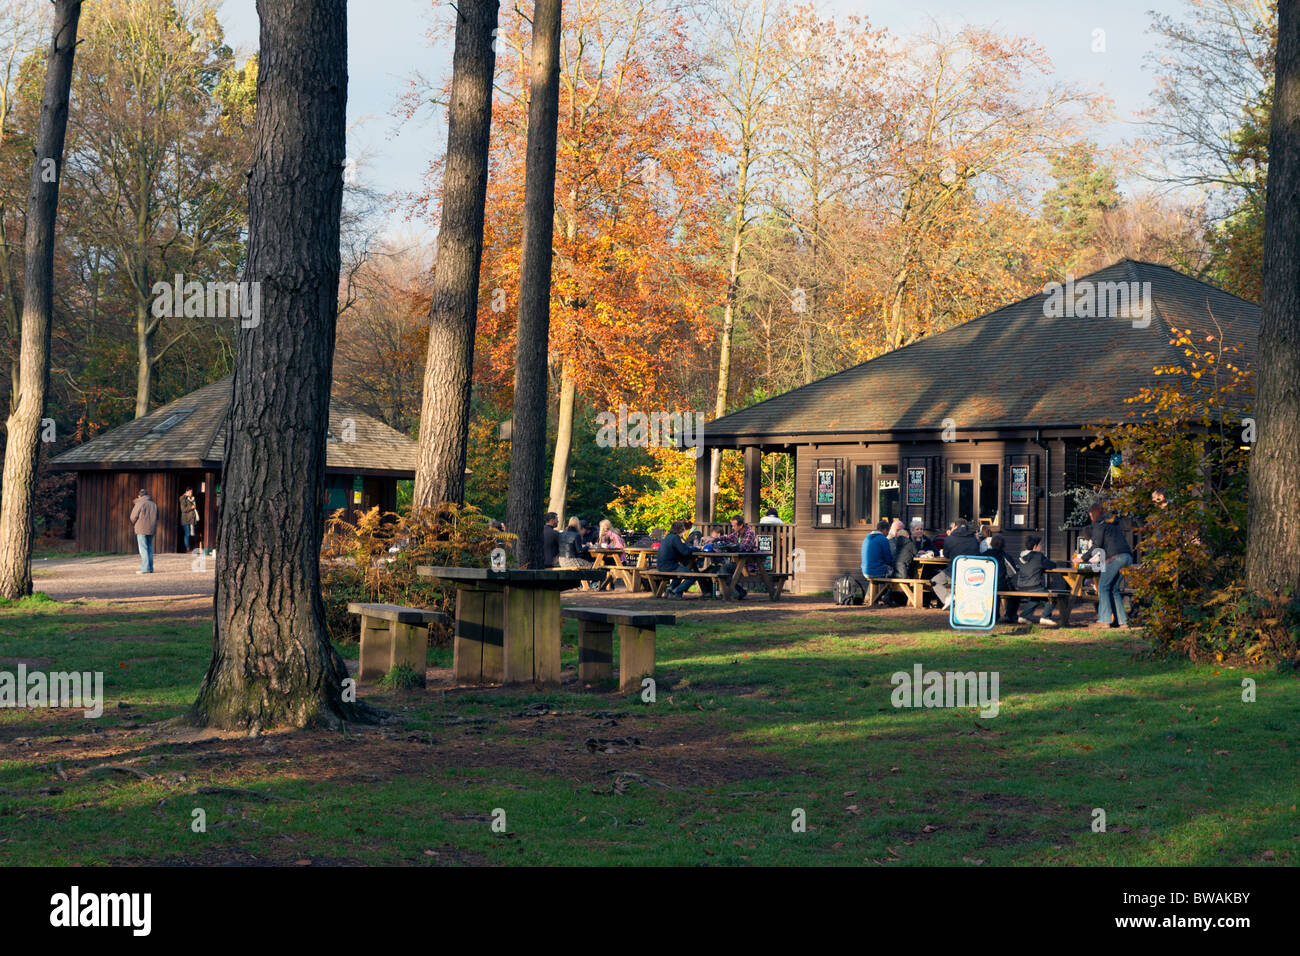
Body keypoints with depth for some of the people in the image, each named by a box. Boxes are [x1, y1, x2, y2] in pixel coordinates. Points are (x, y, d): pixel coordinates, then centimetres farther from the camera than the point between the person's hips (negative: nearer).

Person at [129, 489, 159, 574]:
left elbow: (133, 517, -6)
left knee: (143, 549, -4)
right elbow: (157, 517, 16)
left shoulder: (140, 504, -10)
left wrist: (134, 523, 14)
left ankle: (145, 568, -8)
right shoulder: (154, 504, 10)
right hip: (151, 529, 6)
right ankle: (150, 568, 13)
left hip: (142, 529, -6)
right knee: (149, 548, 13)